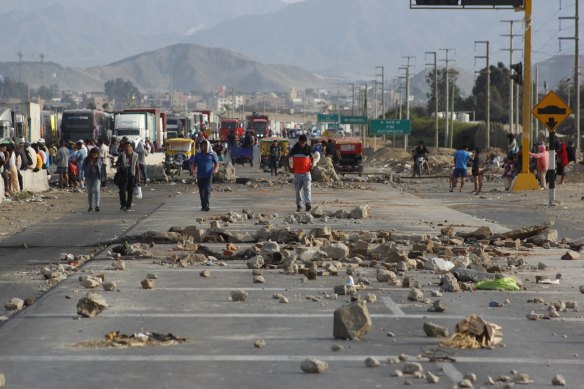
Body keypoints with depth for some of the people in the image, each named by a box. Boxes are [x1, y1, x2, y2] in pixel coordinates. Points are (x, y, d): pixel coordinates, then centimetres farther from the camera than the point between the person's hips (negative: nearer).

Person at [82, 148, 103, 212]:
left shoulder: (99, 159, 1)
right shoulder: (87, 159, 1)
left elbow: (101, 168, 3)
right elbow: (83, 167, 5)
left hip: (97, 177, -2)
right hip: (89, 177, 2)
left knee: (96, 190, -16)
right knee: (90, 191, 7)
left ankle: (97, 205, -22)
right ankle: (90, 206, 16)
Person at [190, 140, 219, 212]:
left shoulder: (212, 155, 5)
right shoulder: (198, 155, 11)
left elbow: (217, 164, 7)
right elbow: (193, 164, 12)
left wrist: (215, 170, -14)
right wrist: (192, 170, -10)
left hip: (208, 176, -3)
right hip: (200, 176, 3)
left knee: (207, 190, -16)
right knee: (201, 192, 8)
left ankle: (206, 205, -21)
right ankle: (203, 205, 21)